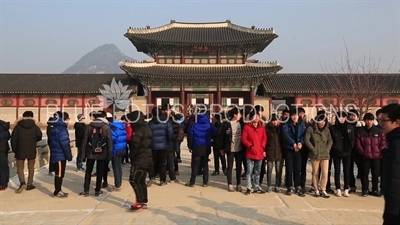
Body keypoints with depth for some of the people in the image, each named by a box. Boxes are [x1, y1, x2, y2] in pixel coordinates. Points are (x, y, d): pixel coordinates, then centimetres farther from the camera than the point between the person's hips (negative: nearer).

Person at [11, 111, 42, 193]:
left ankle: (22, 182, -11)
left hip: (20, 150, 0)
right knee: (31, 167, 11)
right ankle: (29, 184, 14)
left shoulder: (18, 126, -4)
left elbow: (13, 138, -3)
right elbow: (39, 137, -1)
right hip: (31, 150, 0)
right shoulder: (35, 126, -5)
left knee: (20, 167, 8)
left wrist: (14, 149, 7)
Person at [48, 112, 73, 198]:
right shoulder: (62, 129, -17)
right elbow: (65, 144, -21)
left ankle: (58, 190, 23)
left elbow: (52, 143, 19)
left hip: (56, 154, 9)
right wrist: (69, 156, -15)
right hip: (60, 155, -9)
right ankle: (57, 192, 7)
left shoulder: (55, 128, 13)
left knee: (59, 173, 15)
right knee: (59, 173, 0)